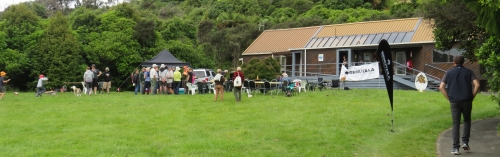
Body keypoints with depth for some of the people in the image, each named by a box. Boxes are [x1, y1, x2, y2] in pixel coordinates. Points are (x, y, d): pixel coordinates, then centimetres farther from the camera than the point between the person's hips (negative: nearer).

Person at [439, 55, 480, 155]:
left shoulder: (449, 73, 7)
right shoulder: (469, 72, 6)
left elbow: (441, 87, -2)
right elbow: (477, 85, -7)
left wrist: (449, 99, 5)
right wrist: (472, 97, 2)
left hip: (454, 102, 0)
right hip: (466, 101, 0)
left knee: (455, 124, 4)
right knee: (467, 121, 21)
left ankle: (455, 148, -1)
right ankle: (465, 142, 12)